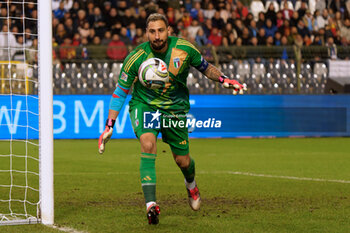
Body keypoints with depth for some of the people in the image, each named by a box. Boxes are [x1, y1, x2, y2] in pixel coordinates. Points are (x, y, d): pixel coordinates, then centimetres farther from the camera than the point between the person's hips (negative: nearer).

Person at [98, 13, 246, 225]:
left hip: (175, 107, 2)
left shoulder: (185, 48, -16)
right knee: (148, 143, -31)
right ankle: (151, 204, -32)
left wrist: (224, 80, -12)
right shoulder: (136, 58, -21)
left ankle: (191, 183, 47)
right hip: (144, 105, -2)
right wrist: (109, 126, -15)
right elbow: (120, 92, -11)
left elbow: (204, 67, 5)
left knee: (182, 161, 8)